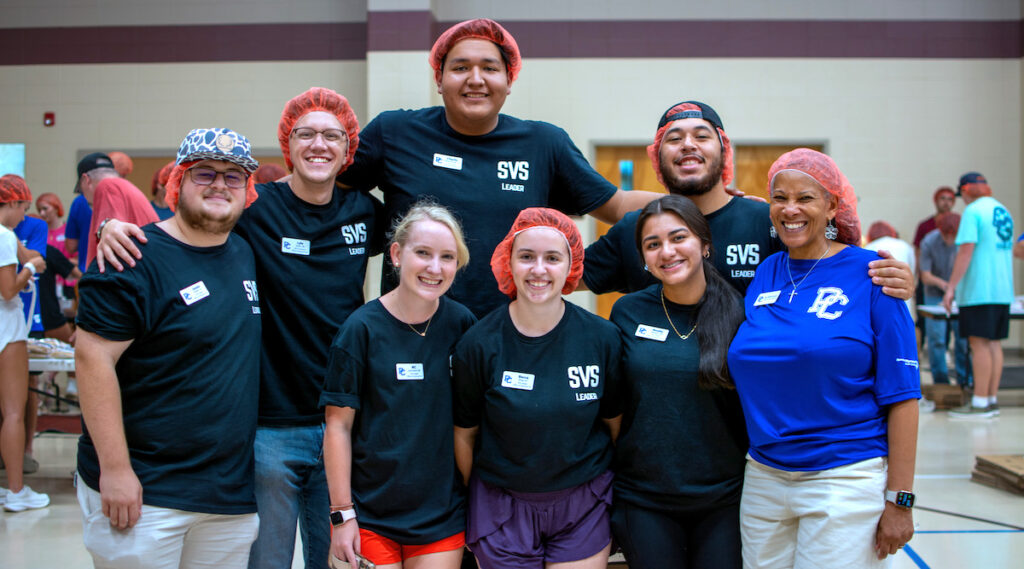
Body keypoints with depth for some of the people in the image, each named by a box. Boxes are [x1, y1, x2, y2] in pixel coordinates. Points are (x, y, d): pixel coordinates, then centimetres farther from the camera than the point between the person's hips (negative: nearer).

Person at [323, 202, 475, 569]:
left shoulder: (462, 325, -1)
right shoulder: (362, 328, -9)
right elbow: (338, 425, -7)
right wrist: (342, 513, -8)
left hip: (443, 514, 2)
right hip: (369, 517, -2)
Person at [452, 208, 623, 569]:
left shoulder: (603, 338, -7)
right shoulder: (478, 345, -11)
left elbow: (614, 424, 4)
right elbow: (465, 433, 0)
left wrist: (606, 486, 9)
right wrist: (473, 503, 6)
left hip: (584, 508, 1)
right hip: (502, 508, -1)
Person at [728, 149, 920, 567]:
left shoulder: (868, 274, -6)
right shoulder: (761, 274, 6)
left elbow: (900, 395, -8)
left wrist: (899, 500, -11)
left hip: (847, 480, -4)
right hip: (763, 477, 5)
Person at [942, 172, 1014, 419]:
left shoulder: (973, 211, -10)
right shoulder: (1004, 211, 17)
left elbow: (966, 251, -17)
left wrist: (951, 287, -16)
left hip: (979, 291, -9)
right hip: (1002, 290, 9)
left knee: (979, 344, -7)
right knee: (993, 343, 11)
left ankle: (980, 403, -7)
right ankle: (992, 400, 14)